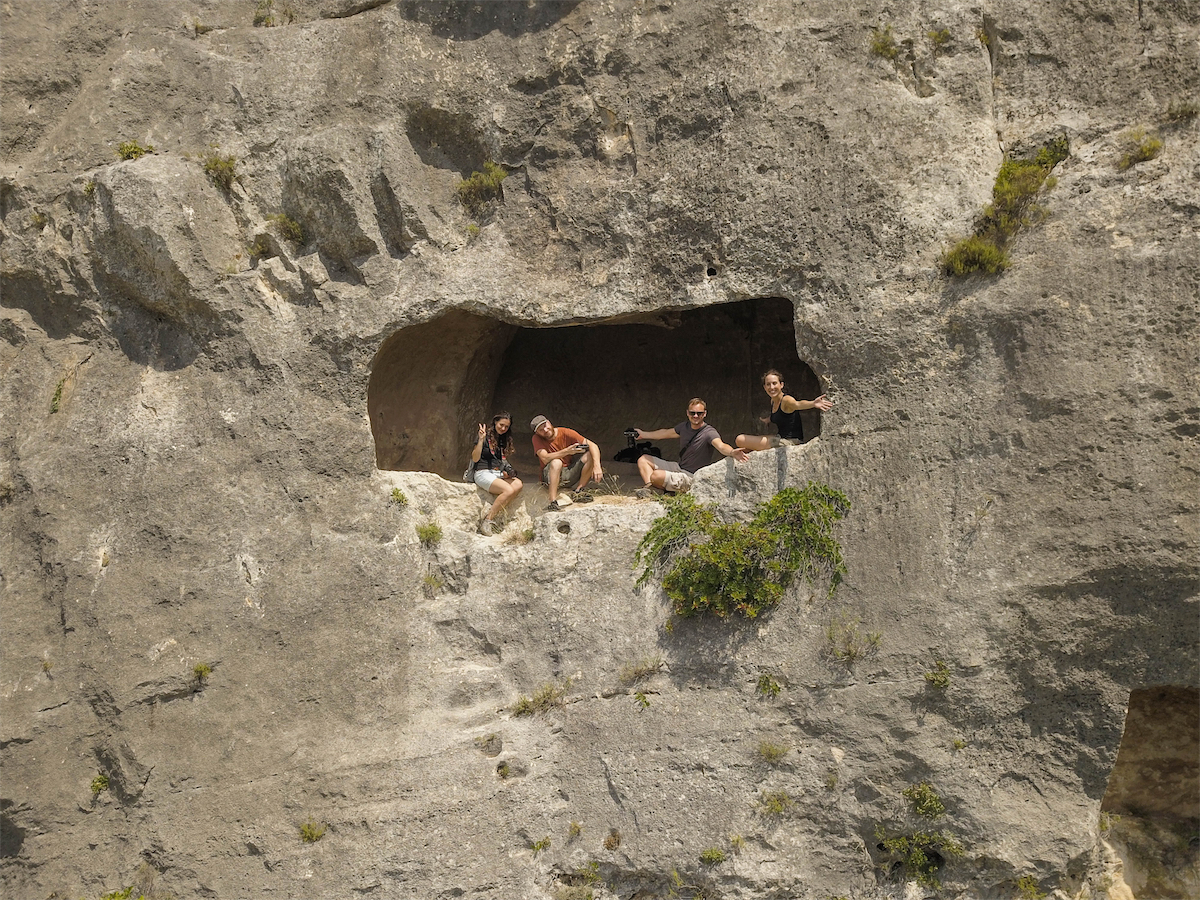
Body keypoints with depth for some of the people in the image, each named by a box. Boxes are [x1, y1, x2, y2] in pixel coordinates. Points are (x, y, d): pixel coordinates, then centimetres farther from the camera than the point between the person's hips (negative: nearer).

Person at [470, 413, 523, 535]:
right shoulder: (486, 436, -2)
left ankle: (492, 516, -23)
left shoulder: (504, 439, 21)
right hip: (484, 473, -7)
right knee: (508, 490, -30)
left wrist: (507, 472, 5)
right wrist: (481, 439, -17)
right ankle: (487, 521, -22)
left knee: (518, 485, -25)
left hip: (499, 474, 7)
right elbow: (475, 458, -7)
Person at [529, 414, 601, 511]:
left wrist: (597, 466, -31)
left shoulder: (566, 433, -9)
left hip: (569, 473, 3)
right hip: (551, 475, -3)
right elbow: (545, 458, -25)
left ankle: (578, 492, -11)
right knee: (556, 462, -34)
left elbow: (592, 445, -15)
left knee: (590, 455, -14)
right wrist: (567, 451, -35)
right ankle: (553, 502, -37)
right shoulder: (537, 439, -9)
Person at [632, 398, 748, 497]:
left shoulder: (709, 432, -20)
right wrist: (643, 434, 37)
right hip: (678, 468, 9)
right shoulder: (684, 426, 4)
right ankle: (649, 488, -15)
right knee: (643, 460, 8)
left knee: (655, 476, -29)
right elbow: (666, 433, 23)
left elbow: (721, 445, -39)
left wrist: (732, 452, -64)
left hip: (691, 477, -9)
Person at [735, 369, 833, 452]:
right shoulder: (773, 401, 10)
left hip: (790, 442, -10)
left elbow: (798, 404, -41)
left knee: (741, 440, -9)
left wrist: (813, 404, -61)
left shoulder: (786, 400, -17)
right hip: (781, 439, 10)